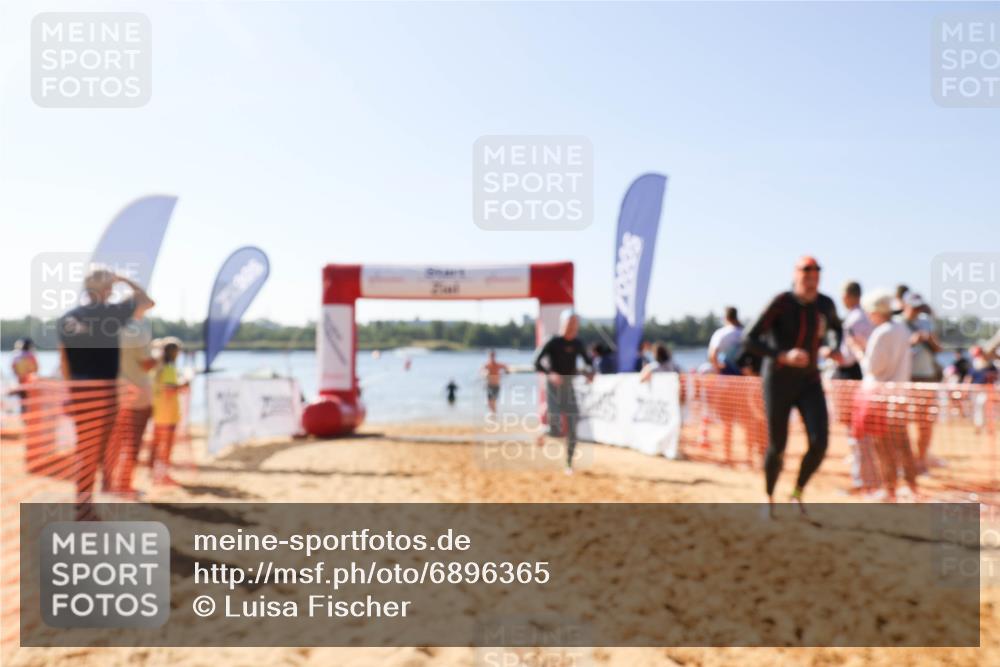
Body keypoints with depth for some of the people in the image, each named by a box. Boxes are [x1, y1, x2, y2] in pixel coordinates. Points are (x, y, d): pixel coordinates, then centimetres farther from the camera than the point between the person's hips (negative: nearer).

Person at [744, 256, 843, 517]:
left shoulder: (826, 304, -1)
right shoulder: (782, 302, -17)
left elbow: (837, 328, 23)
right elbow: (749, 339, -21)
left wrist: (836, 349, 1)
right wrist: (784, 356, -32)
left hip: (809, 382, 4)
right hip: (778, 380, -4)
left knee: (819, 443, -12)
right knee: (777, 447, 3)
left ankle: (798, 492, 16)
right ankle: (769, 498, 31)